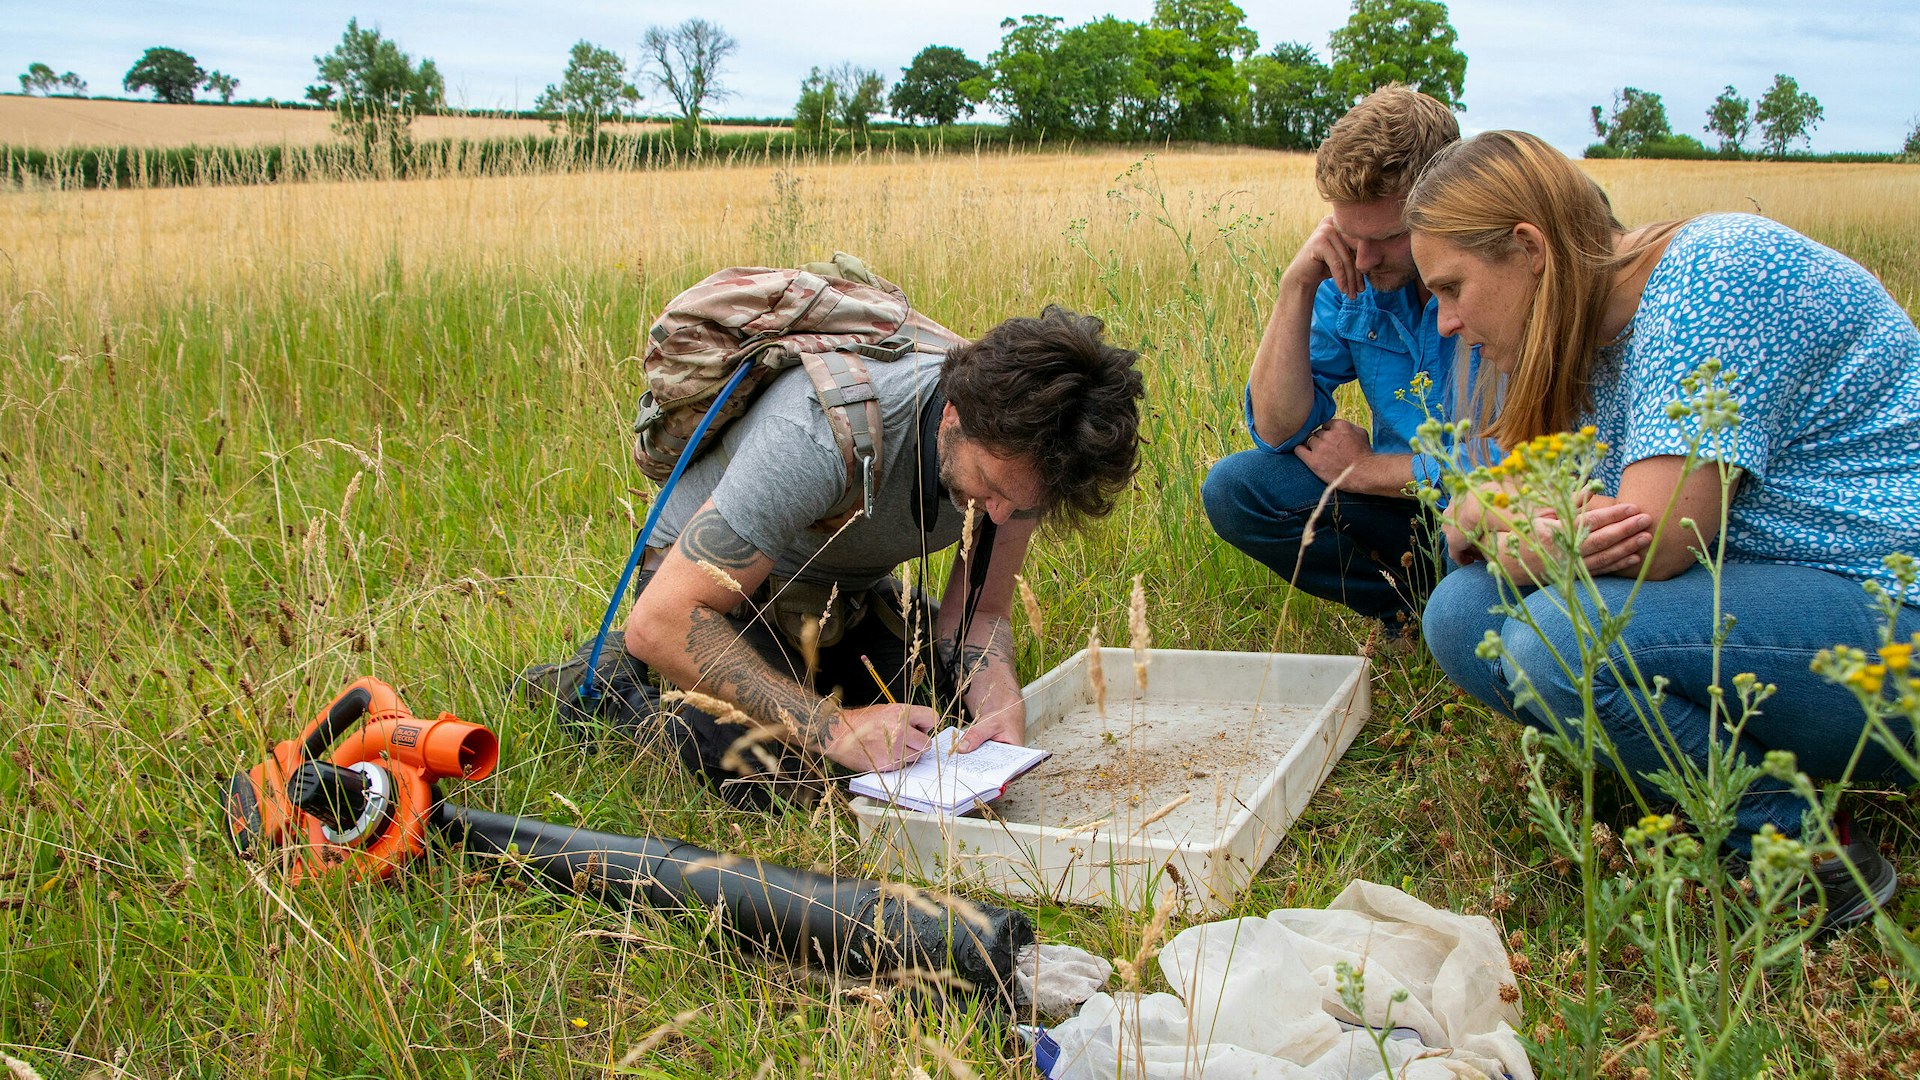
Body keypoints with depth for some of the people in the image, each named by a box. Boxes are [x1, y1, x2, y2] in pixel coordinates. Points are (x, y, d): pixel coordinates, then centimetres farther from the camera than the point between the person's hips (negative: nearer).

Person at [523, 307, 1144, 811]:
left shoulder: (1019, 446, -22)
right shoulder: (822, 438, -42)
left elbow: (980, 610, -11)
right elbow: (660, 623, -39)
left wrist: (1001, 703, -33)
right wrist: (835, 726, -42)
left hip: (848, 586, 6)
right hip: (711, 578, -6)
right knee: (792, 777, -24)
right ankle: (610, 684, 2)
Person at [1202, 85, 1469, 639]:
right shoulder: (1349, 276, -5)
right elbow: (1278, 430, -8)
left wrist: (1364, 468, -15)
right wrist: (1297, 286, -18)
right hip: (1408, 505, 5)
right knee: (1233, 489, -11)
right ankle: (1416, 611, -6)